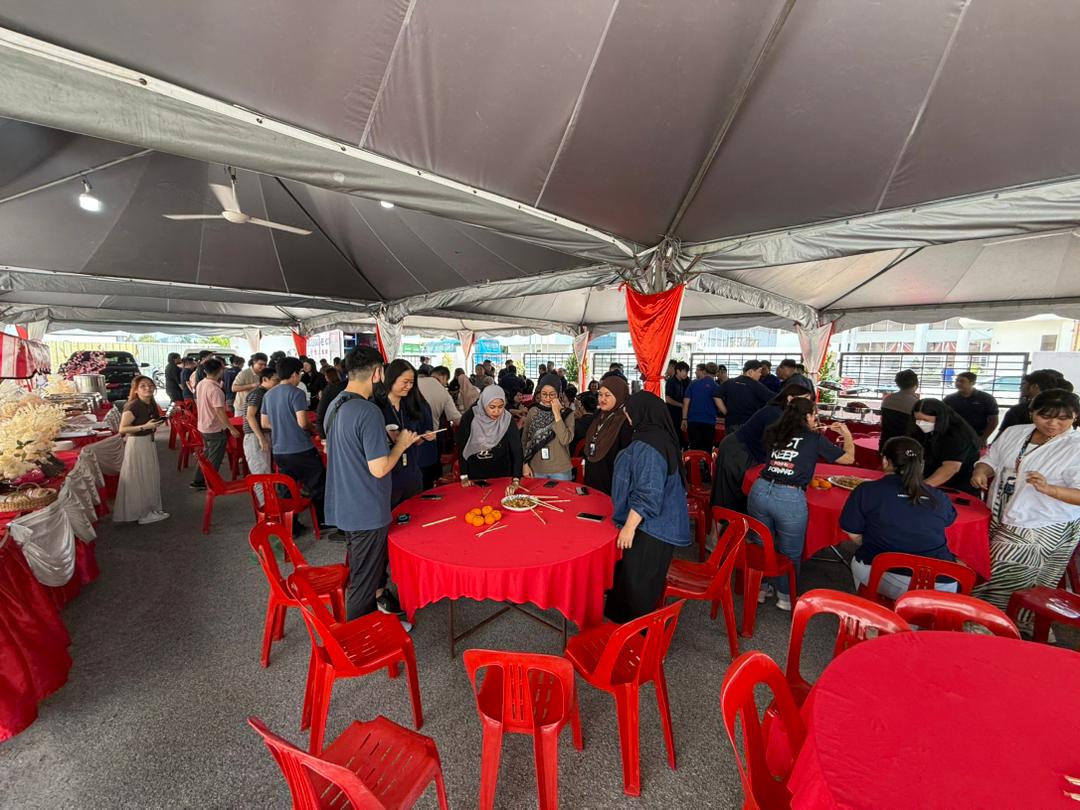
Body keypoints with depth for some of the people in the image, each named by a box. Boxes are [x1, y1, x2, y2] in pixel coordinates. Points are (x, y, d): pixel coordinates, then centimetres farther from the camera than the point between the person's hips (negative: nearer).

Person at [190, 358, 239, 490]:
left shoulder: (200, 385, 3)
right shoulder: (215, 389, -25)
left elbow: (199, 404, 14)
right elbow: (220, 412, -26)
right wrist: (232, 428, -21)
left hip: (203, 427, 9)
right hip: (216, 429, -9)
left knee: (206, 454, 22)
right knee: (214, 459, 6)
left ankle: (198, 481, 30)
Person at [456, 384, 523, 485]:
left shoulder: (507, 419, -17)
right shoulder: (470, 417, -18)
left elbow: (517, 450, -20)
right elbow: (461, 447, -9)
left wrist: (516, 480, -30)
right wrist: (464, 476, -9)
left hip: (502, 474, 0)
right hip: (475, 474, 0)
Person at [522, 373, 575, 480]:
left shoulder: (567, 413, -6)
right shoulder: (533, 411, 0)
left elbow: (566, 440, -19)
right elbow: (524, 440, 6)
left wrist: (557, 413, -18)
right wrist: (525, 464, 2)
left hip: (560, 470, -2)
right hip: (536, 470, 2)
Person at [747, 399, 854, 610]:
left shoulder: (773, 433, 15)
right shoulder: (815, 439, 6)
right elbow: (848, 458, 18)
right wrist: (847, 434, 34)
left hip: (760, 491, 4)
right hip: (790, 498, -4)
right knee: (790, 553, 18)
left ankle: (760, 588, 37)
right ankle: (786, 597, 33)